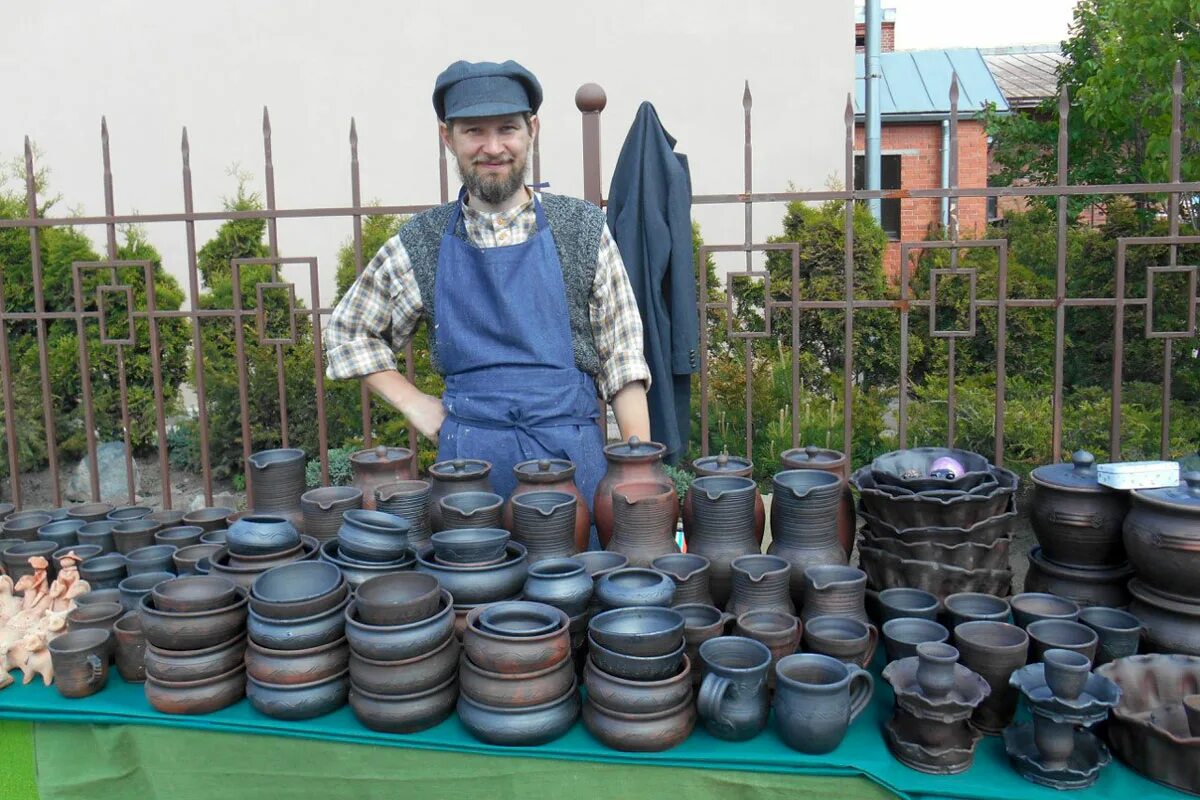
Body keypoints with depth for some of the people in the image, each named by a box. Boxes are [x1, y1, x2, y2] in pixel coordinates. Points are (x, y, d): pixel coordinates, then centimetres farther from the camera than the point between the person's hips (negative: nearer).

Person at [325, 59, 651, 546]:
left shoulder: (583, 231, 2)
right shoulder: (421, 244, 3)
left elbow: (622, 357, 2)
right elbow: (347, 332, 16)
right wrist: (413, 404, 5)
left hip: (571, 451, 0)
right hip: (468, 457, 1)